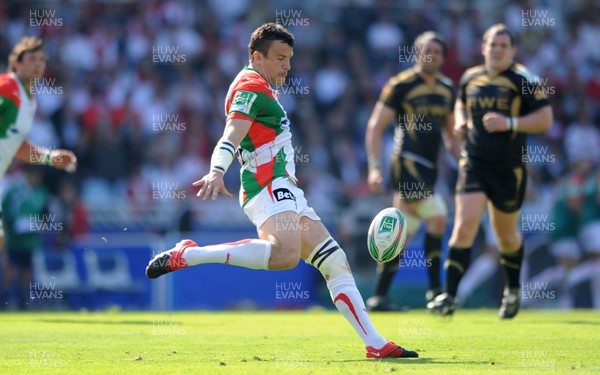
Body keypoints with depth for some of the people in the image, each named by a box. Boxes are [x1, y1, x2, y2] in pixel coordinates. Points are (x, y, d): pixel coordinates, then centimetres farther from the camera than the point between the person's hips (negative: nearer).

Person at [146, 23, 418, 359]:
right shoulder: (252, 85, -7)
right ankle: (186, 255, -27)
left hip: (286, 192, 11)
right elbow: (232, 135, -23)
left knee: (336, 263, 8)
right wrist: (217, 172, -38)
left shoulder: (263, 88, 25)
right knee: (285, 254, -36)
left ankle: (376, 344, 8)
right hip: (269, 184, -11)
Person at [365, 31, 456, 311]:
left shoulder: (447, 89, 13)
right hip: (407, 162, -7)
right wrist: (375, 167, -13)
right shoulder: (401, 85, -7)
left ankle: (378, 296, 11)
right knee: (437, 215, -18)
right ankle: (435, 288, -10)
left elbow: (449, 131, 24)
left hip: (428, 168, 7)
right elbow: (376, 125, -6)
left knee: (403, 234, 7)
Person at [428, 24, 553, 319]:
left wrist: (509, 123, -19)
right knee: (464, 226, -14)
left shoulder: (524, 80, -5)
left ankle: (513, 290, 38)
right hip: (474, 164, 2)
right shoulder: (470, 78, 7)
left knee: (506, 235, 12)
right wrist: (460, 122, 6)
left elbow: (545, 119, -7)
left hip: (509, 168, -2)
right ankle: (449, 296, -13)